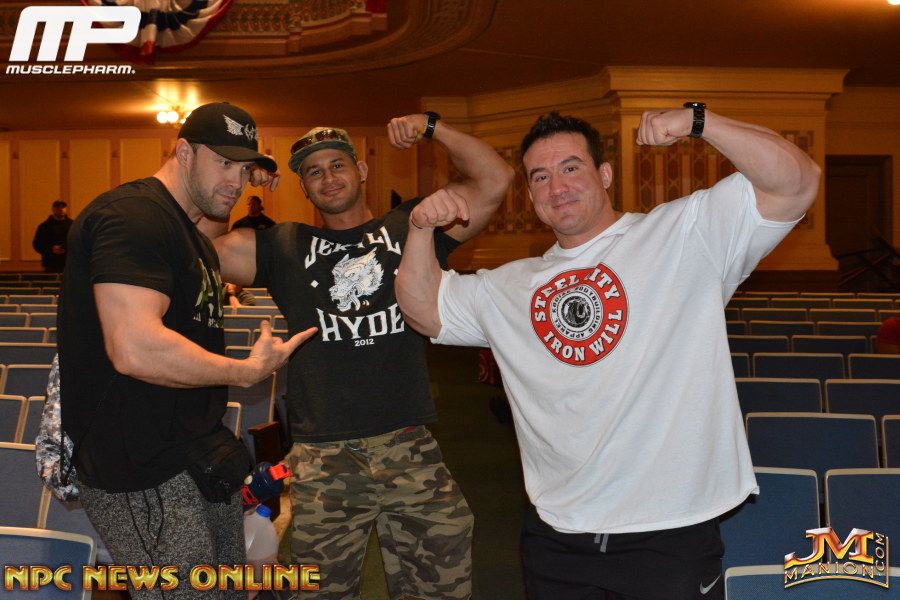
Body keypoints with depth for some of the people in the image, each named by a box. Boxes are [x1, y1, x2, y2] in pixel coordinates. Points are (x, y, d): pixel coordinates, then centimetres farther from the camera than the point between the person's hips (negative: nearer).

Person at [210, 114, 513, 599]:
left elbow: (495, 181, 3)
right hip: (322, 462, 1)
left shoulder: (409, 227, 9)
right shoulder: (284, 247, 12)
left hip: (410, 450, 0)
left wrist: (431, 127, -1)